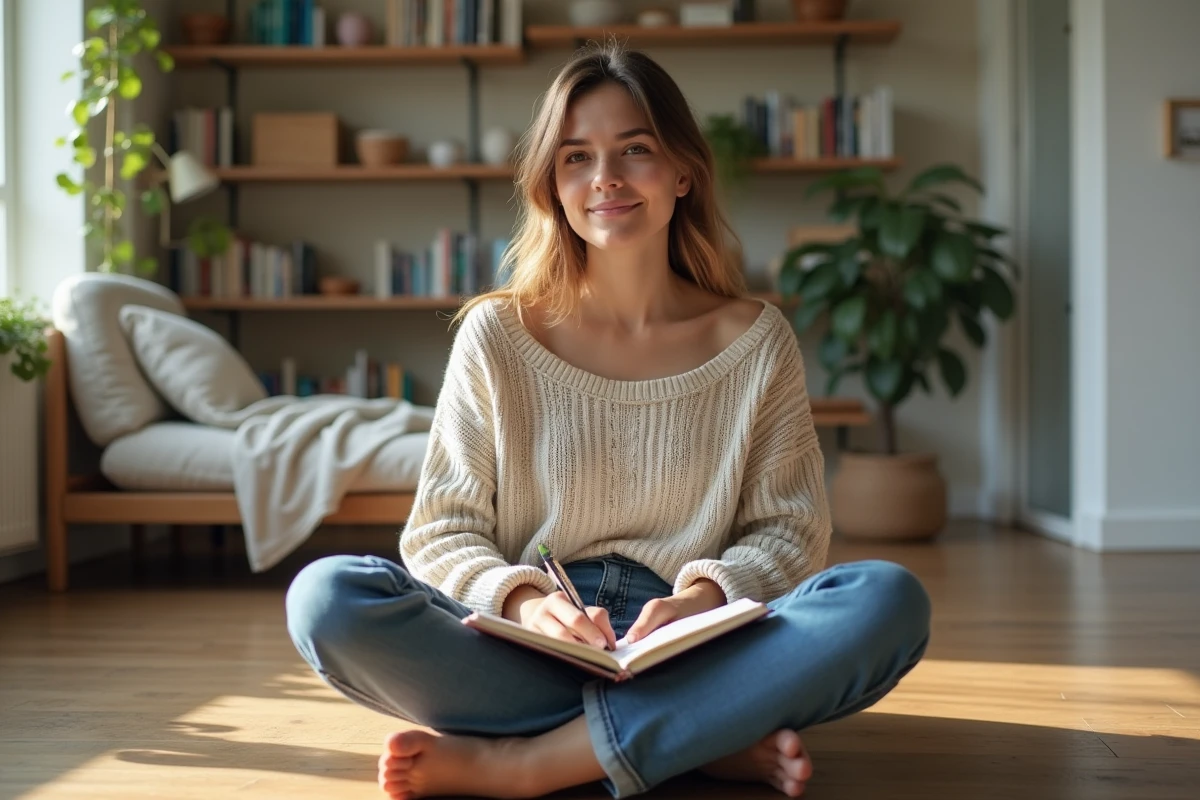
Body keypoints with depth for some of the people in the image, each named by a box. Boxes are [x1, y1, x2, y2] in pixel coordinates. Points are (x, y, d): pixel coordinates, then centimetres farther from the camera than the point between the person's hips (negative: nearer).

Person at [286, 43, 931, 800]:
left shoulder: (756, 341, 6)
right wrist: (522, 599, -19)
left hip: (695, 655, 0)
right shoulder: (497, 336, 4)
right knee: (325, 595, -26)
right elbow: (442, 529, 2)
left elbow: (790, 528, 7)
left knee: (889, 599, -26)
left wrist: (707, 596, -15)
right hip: (521, 653, 0)